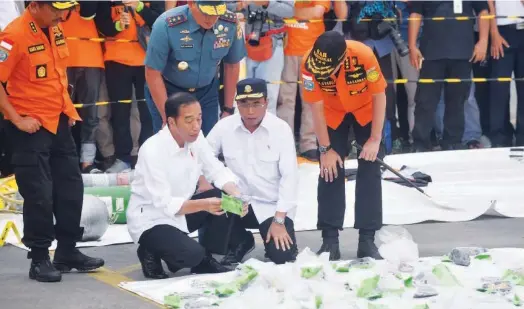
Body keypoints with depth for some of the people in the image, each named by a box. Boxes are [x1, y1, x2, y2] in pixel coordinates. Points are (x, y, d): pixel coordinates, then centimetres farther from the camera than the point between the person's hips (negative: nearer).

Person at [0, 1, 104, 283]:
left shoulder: (55, 29, 5)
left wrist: (67, 108, 14)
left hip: (59, 122, 8)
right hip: (31, 128, -8)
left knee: (71, 187, 12)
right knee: (39, 195, -4)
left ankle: (68, 252, 24)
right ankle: (39, 259, 7)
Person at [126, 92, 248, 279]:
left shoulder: (195, 138, -7)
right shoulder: (152, 151, -27)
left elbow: (217, 171, -1)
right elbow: (164, 204, -29)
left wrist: (236, 194, -22)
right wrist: (203, 204, -43)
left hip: (180, 211, 7)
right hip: (150, 220, -7)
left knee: (225, 198, -14)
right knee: (191, 255, -30)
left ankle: (205, 259, 3)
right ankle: (151, 253, 2)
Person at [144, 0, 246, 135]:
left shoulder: (230, 24, -17)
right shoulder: (166, 25, -28)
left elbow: (232, 65, 0)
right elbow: (153, 74, -19)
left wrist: (228, 109, 4)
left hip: (206, 93, 3)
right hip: (167, 92, -3)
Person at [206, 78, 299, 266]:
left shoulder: (281, 129, -12)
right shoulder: (224, 127, -6)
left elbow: (289, 176, -12)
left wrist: (279, 220, -16)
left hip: (272, 205, -3)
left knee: (282, 256, -23)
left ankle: (282, 236, 16)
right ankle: (240, 242, 3)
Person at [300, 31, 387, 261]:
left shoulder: (364, 56, -38)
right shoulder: (309, 63, -34)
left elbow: (379, 96, -22)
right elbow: (316, 106, -21)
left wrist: (375, 139, -20)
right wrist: (325, 149, -17)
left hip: (366, 111, -1)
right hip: (332, 114, 1)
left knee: (369, 170, -5)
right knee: (330, 170, -5)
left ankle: (367, 239, 1)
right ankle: (330, 240, 2)